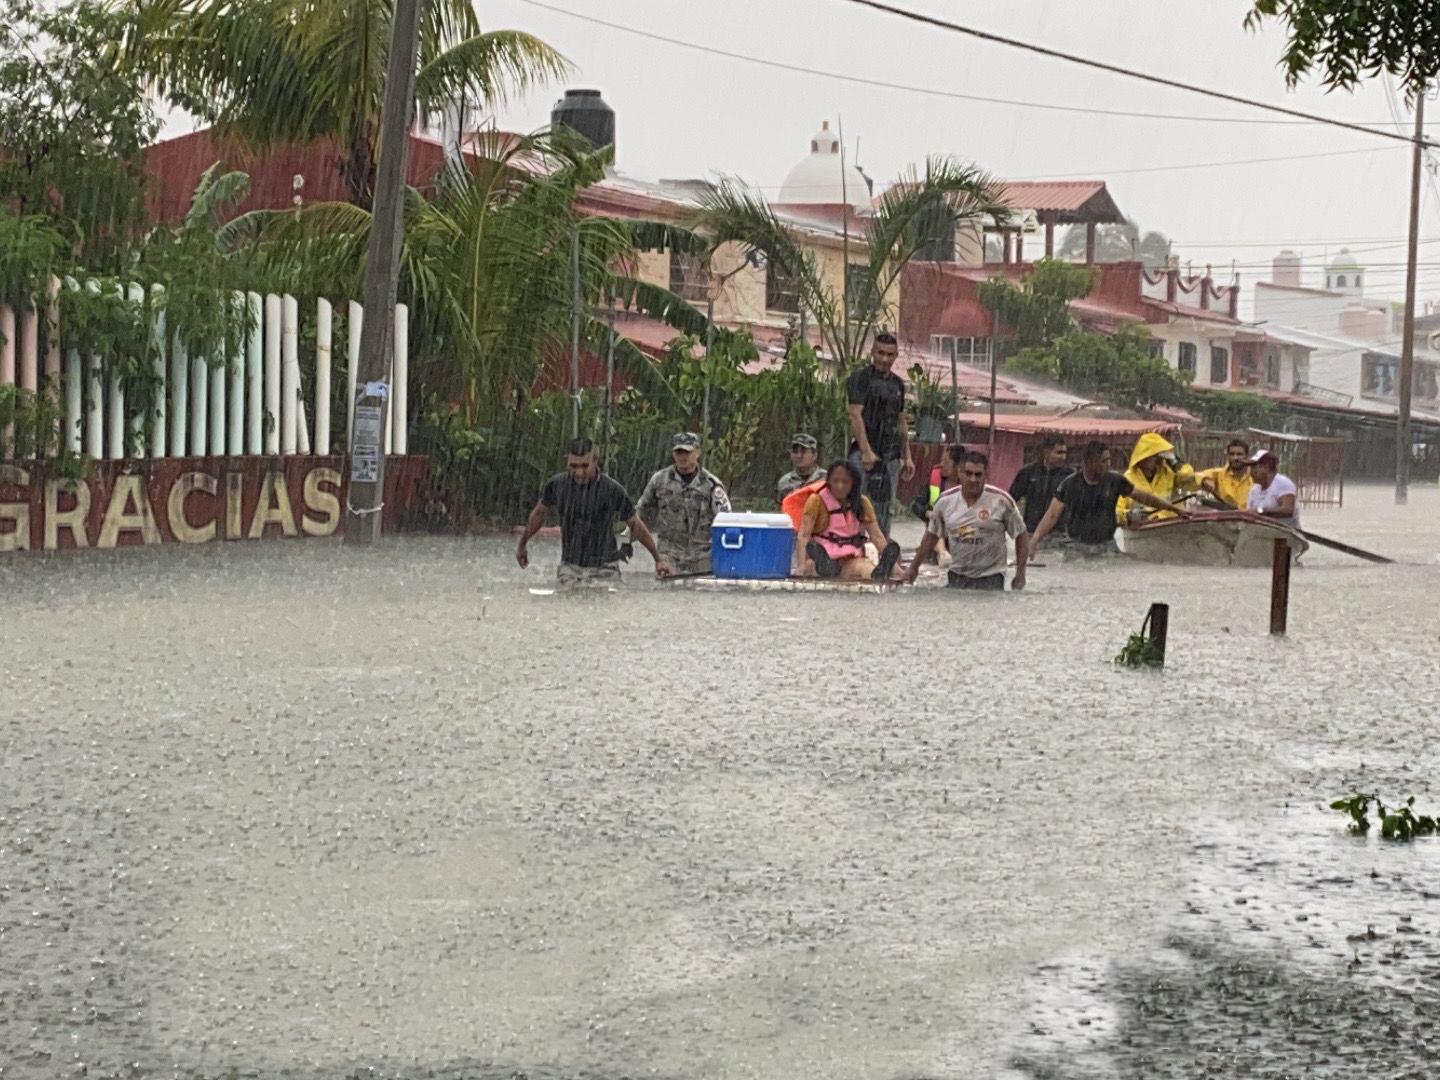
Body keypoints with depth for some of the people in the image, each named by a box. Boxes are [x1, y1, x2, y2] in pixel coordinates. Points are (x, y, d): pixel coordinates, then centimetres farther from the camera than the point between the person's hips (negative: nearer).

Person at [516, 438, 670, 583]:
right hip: (569, 567, 2)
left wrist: (658, 558, 6)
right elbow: (539, 513, 17)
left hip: (603, 570, -2)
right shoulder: (556, 484, -2)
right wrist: (522, 544, 27)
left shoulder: (612, 490, -11)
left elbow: (635, 525, 1)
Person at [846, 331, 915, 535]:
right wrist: (866, 451, -21)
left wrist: (907, 456, 17)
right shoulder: (860, 377, -5)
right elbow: (855, 416, -13)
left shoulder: (898, 383, 16)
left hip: (891, 455, 6)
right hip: (865, 453, -6)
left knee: (885, 509, 8)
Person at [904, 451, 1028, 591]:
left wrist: (1020, 574, -2)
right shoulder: (946, 501, 2)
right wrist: (914, 567, 18)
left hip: (990, 579, -4)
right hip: (957, 577, 4)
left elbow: (1020, 536, 1)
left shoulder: (1001, 500, -7)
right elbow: (932, 535, 14)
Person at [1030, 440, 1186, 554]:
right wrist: (1034, 541, -16)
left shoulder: (1114, 481, -3)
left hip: (1106, 547, 2)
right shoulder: (1069, 485, -8)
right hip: (1077, 549, -2)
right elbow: (1052, 515, -6)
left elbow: (1143, 497, 6)